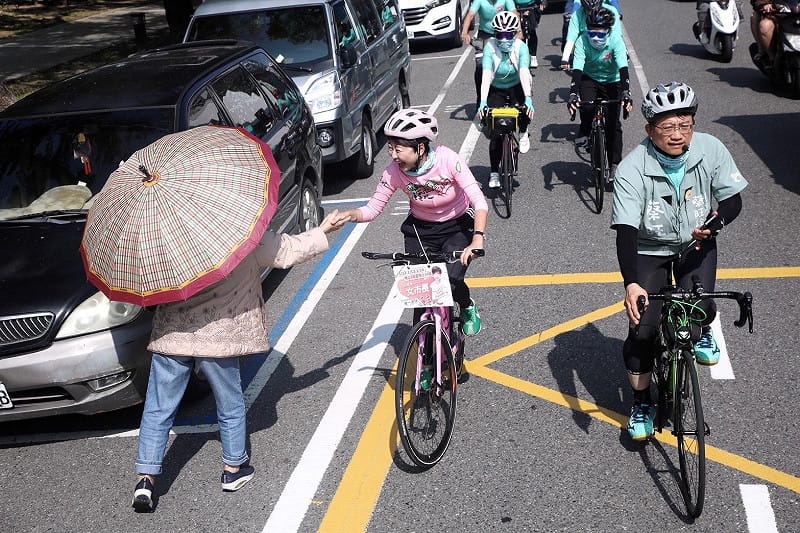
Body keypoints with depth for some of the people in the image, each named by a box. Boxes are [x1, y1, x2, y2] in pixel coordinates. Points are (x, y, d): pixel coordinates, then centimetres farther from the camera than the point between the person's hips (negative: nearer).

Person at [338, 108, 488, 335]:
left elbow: (480, 202, -32)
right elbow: (373, 208, -13)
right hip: (421, 230, 3)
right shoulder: (395, 172, -20)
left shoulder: (448, 160, -28)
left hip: (458, 227, -2)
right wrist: (350, 215, -35)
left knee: (451, 282, -22)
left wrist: (477, 240, -46)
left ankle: (469, 308, 14)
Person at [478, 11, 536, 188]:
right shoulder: (490, 47, -23)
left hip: (517, 87, 0)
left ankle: (523, 133, 5)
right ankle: (494, 172, 5)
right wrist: (483, 101, -46)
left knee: (525, 112, -30)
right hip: (496, 90, 0)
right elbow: (486, 75, -33)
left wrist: (528, 98, -50)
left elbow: (524, 73, -35)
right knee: (495, 133, -8)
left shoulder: (521, 47, -23)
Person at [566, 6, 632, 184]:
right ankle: (585, 131, 1)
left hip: (612, 81, 0)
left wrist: (626, 92, -47)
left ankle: (615, 164, 3)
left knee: (613, 123, -7)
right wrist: (573, 94, -46)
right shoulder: (583, 41, -25)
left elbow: (623, 68, -33)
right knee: (586, 106, -30)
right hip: (590, 78, 1)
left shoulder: (616, 40, -26)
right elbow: (577, 69, -32)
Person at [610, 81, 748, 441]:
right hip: (650, 250, -2)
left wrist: (718, 219, -32)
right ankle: (641, 403, 13)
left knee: (700, 308, -17)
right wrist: (631, 284, -46)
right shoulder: (632, 169, -27)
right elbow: (626, 230, -33)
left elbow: (733, 197, -8)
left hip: (696, 244, 2)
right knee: (642, 329, -10)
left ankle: (702, 332, 25)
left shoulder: (710, 149, -19)